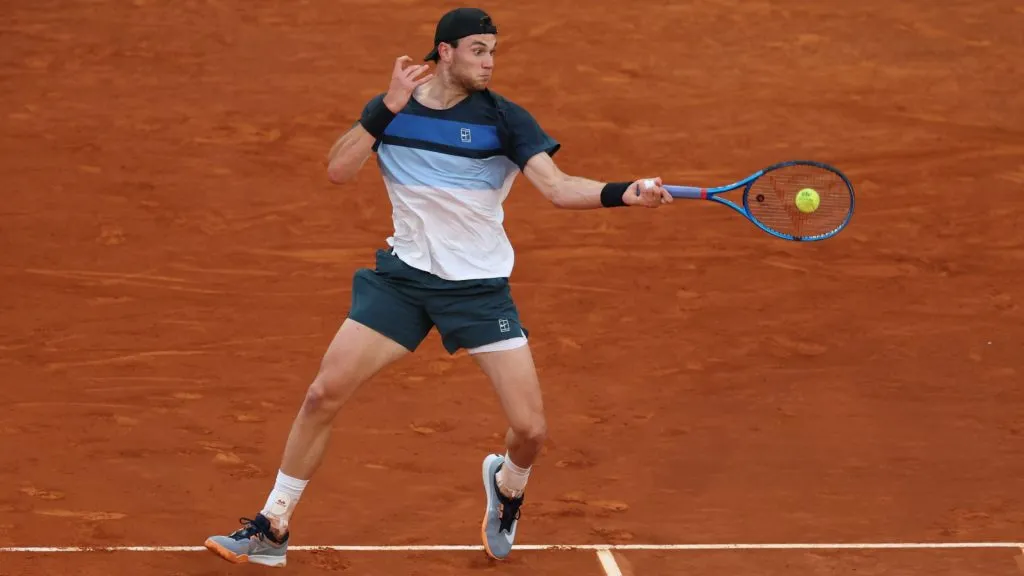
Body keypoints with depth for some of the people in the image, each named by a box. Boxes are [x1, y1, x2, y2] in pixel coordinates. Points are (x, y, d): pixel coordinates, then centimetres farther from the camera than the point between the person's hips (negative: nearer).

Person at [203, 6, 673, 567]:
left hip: (480, 287, -1)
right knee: (323, 394, -5)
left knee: (530, 427, -8)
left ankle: (506, 483, 30)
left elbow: (559, 188, -18)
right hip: (403, 275, 1)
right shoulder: (389, 109, -3)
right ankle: (271, 529, 9)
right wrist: (387, 108, -25)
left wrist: (625, 193, -36)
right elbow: (338, 171, -14)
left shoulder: (503, 118, -10)